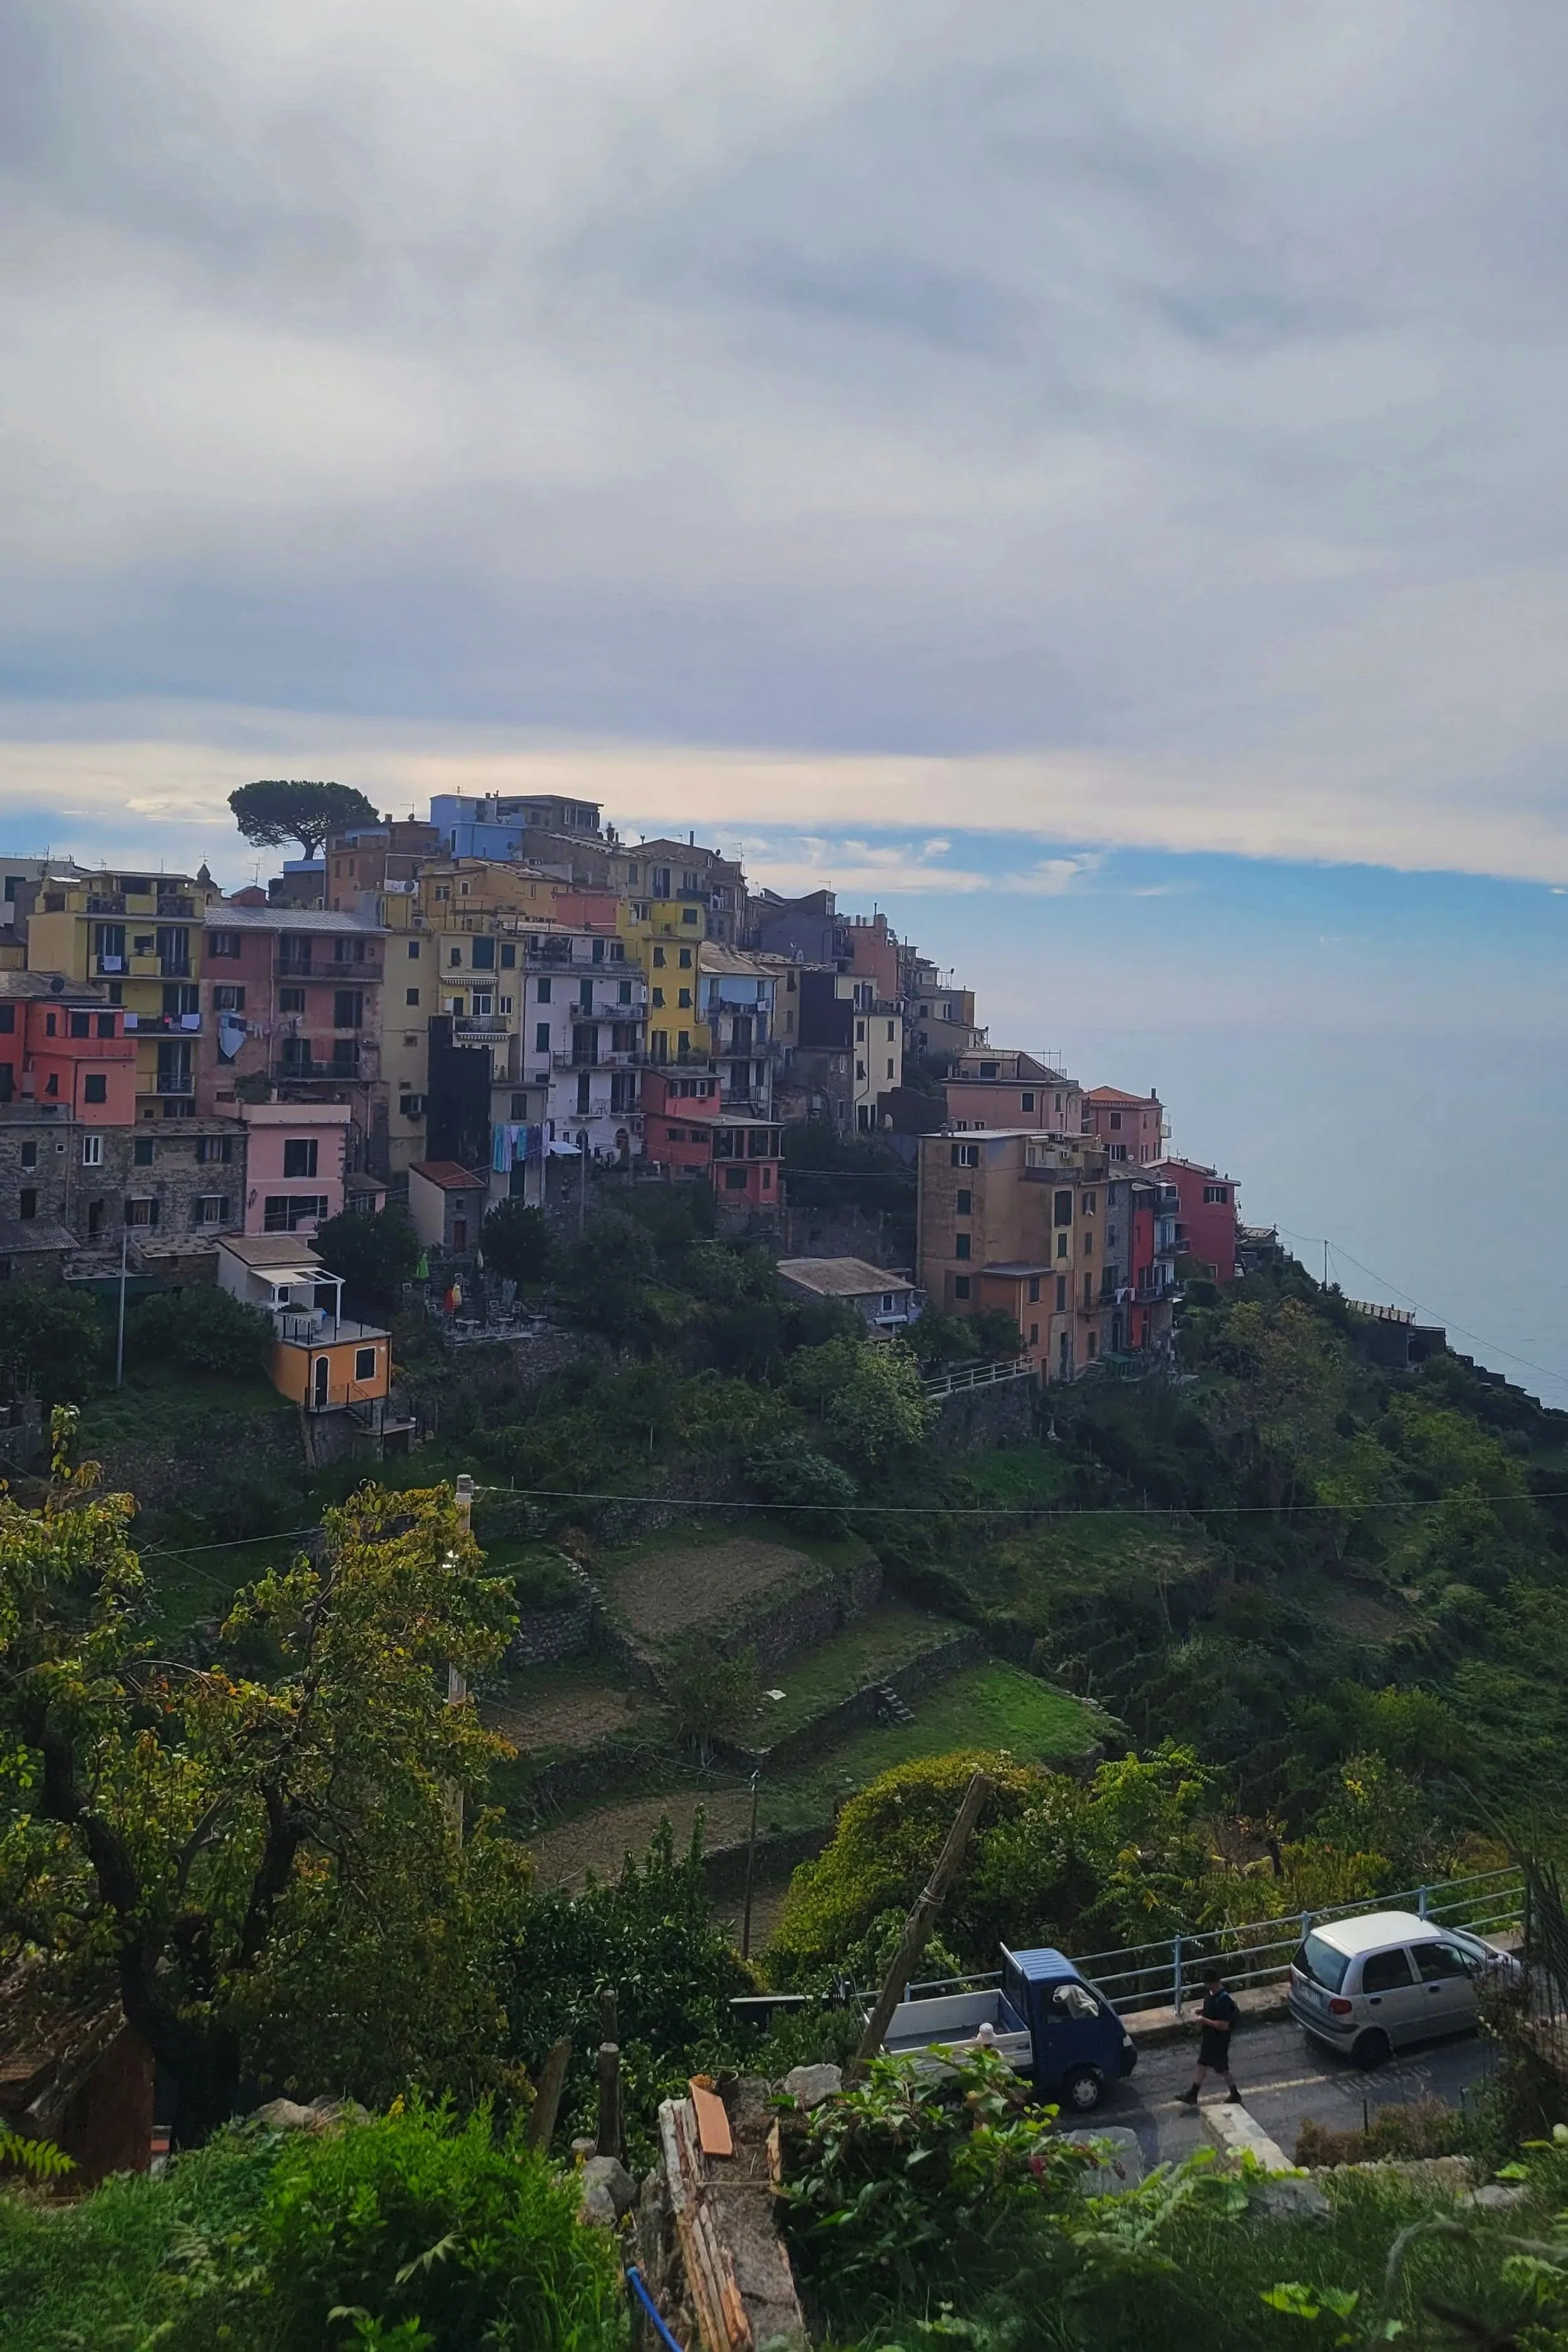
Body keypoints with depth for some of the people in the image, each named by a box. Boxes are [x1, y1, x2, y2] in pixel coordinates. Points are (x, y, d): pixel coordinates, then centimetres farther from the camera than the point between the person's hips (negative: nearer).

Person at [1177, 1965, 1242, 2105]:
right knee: (1202, 2064, 17)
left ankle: (1235, 2095, 32)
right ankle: (1193, 2095, 27)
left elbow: (1224, 2025, -31)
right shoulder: (1210, 1993, -3)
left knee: (1222, 2068, 10)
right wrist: (1203, 2011, -2)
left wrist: (1205, 2020, -27)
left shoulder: (1223, 2000, -31)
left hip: (1219, 2040, -9)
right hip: (1208, 2036, 9)